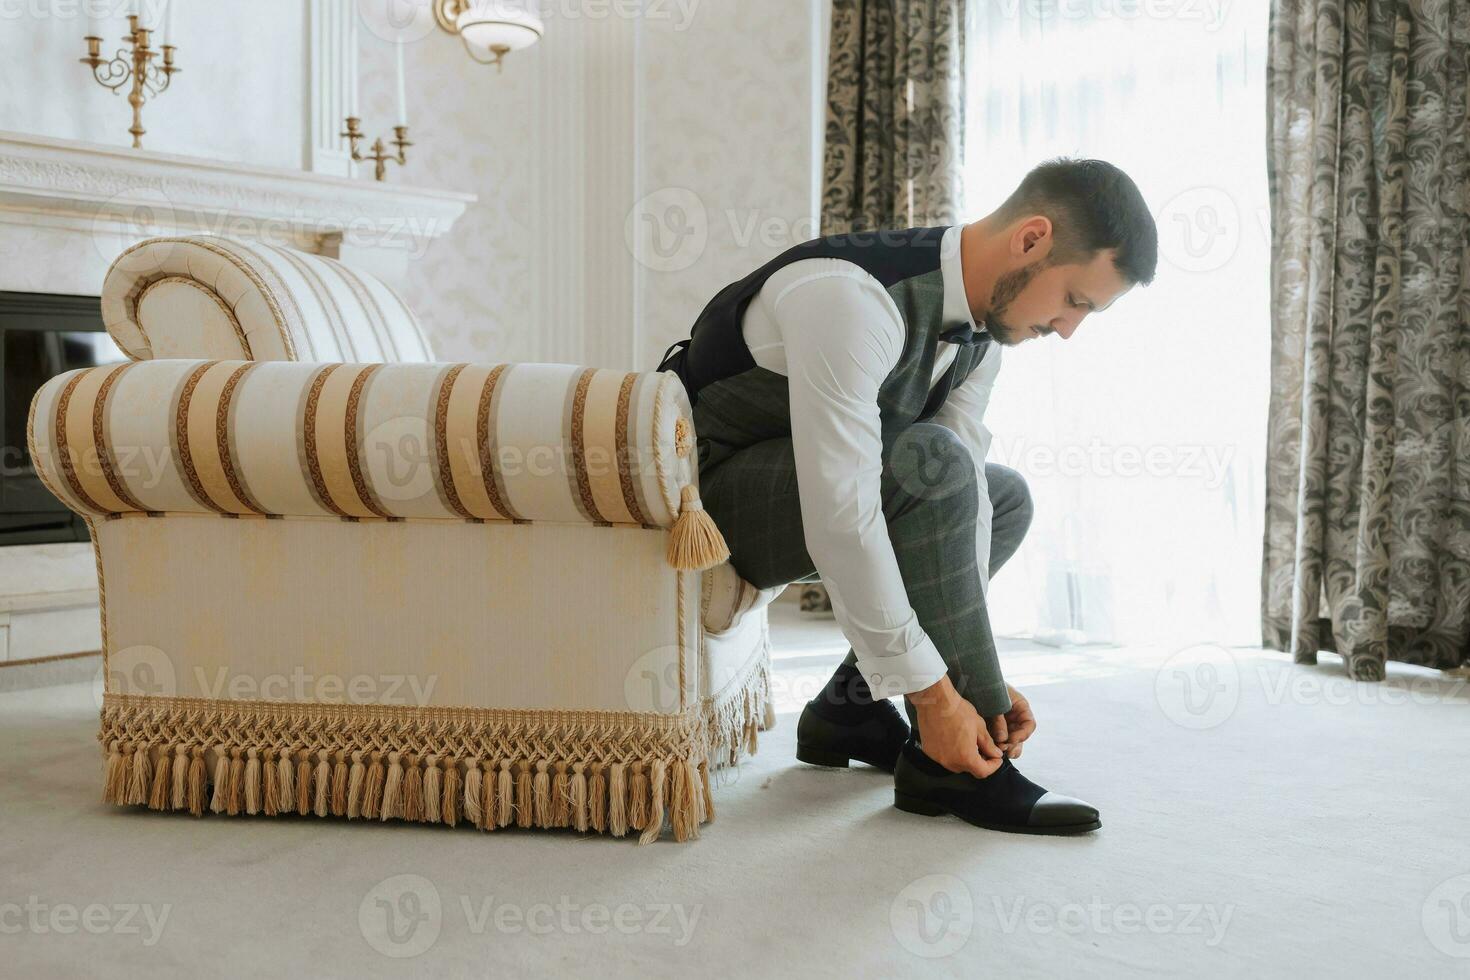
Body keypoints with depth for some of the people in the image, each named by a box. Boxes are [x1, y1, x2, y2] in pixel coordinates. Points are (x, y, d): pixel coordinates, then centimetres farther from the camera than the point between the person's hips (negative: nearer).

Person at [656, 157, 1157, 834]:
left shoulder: (982, 319, -4)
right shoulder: (847, 296, -32)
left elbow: (960, 499, -3)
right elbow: (838, 513, -36)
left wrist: (977, 670, -9)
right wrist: (934, 693, -30)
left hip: (796, 481, 9)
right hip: (707, 487, -9)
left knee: (1005, 498, 11)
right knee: (928, 462, -30)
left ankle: (851, 707, 6)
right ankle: (948, 765, -18)